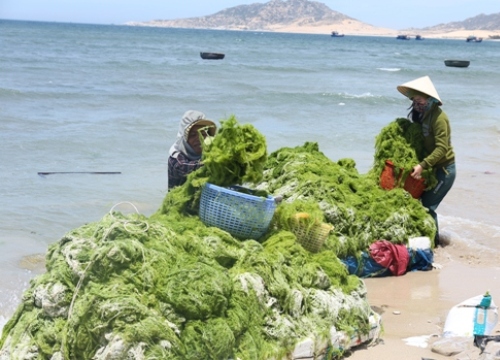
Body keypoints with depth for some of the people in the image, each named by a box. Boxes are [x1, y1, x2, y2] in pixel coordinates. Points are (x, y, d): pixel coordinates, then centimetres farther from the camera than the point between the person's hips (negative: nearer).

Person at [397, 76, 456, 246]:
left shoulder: (438, 117, -22)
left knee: (427, 206, -9)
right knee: (422, 202, 7)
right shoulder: (421, 114, 4)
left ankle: (433, 241, 4)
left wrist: (422, 165, -36)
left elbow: (442, 148, -28)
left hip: (444, 169, -8)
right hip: (432, 168, 8)